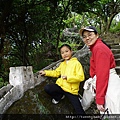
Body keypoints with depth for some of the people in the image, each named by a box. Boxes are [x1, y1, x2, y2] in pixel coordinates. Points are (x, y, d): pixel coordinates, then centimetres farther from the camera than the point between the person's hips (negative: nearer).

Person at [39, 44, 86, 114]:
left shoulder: (76, 63, -6)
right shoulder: (62, 64, 12)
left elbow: (81, 77, -15)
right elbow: (56, 72, 23)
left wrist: (67, 77, -21)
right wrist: (46, 72, 16)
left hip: (71, 90, -5)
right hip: (61, 86, 5)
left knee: (79, 111, -12)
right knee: (47, 88, -19)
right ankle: (59, 96, 9)